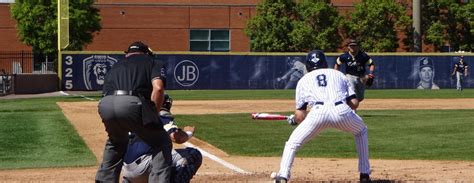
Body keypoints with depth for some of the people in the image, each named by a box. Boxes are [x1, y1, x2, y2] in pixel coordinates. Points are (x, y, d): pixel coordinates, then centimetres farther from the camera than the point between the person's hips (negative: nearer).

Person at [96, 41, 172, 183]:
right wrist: (153, 116, 10)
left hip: (105, 106, 5)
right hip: (131, 104, -5)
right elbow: (158, 87, 2)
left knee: (116, 142, 34)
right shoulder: (153, 62, 24)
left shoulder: (116, 66, 37)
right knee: (162, 143, 12)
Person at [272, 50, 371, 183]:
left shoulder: (304, 80, 27)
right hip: (342, 111, 2)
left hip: (318, 112, -1)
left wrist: (293, 119, 45)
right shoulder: (339, 74, 32)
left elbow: (300, 116, 22)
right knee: (361, 131, 33)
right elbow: (354, 103, 22)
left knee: (292, 143, 15)